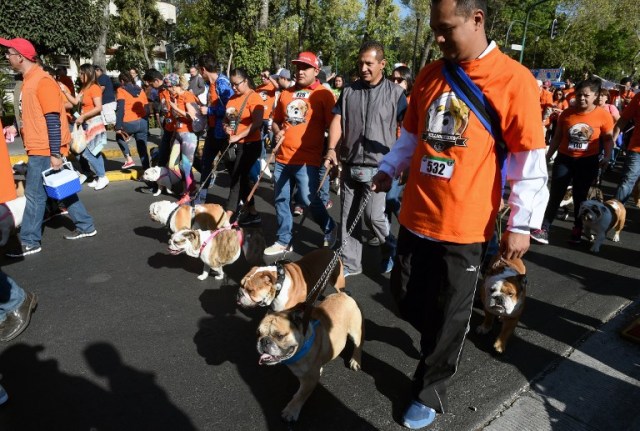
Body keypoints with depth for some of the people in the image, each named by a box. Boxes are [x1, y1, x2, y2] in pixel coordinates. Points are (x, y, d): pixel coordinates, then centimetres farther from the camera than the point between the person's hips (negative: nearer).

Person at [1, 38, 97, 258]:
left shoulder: (42, 81, -15)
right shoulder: (29, 81, 15)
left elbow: (53, 120, -20)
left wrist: (55, 154, -21)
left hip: (45, 151, -9)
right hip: (39, 149, 9)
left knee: (34, 195, -2)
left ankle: (29, 242, 9)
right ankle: (85, 226, 23)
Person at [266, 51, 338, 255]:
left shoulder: (323, 94, -2)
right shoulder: (286, 93, 14)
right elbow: (276, 121, 24)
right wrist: (277, 132, 3)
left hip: (307, 159, -6)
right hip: (282, 158, 6)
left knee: (309, 199, -9)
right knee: (281, 200, 9)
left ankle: (329, 229, 20)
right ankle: (283, 241, 24)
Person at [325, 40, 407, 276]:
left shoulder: (395, 92, 0)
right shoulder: (348, 92, 9)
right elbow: (337, 120, 2)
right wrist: (331, 148, -14)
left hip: (379, 166, -4)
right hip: (350, 165, 4)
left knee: (374, 215, -10)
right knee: (348, 217, 8)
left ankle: (391, 249, 21)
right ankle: (349, 263, 22)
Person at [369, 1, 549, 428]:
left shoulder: (514, 79, -8)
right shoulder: (429, 75, 8)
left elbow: (530, 160, -7)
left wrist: (522, 223, -9)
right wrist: (388, 170, 6)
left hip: (464, 226, -5)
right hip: (416, 215, 5)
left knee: (448, 316, 8)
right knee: (406, 296, 15)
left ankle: (430, 393, 30)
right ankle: (443, 342, 46)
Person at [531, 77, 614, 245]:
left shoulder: (603, 115, -8)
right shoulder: (567, 113, -3)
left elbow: (608, 138, 1)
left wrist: (607, 156, -12)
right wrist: (547, 156, 5)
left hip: (588, 162, -1)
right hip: (564, 159, 1)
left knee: (580, 196, 10)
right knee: (555, 195, -1)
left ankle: (577, 229, 26)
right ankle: (544, 229, 1)